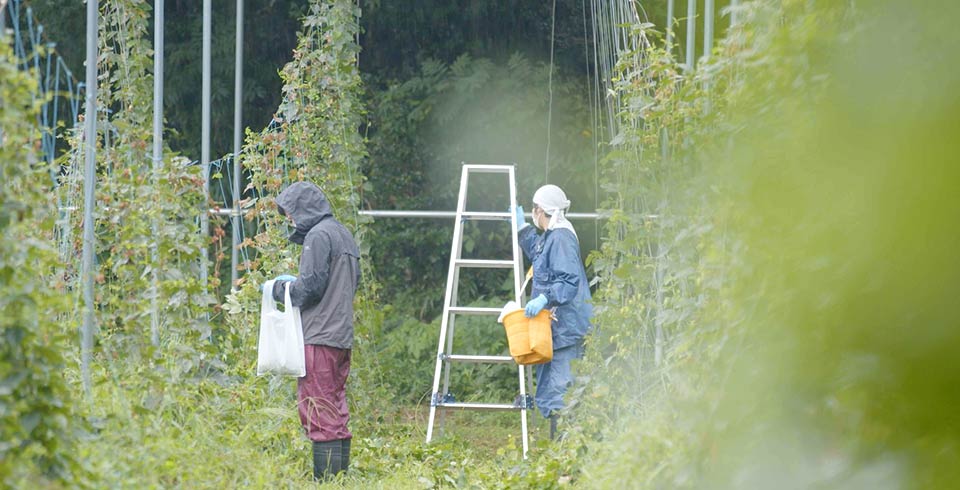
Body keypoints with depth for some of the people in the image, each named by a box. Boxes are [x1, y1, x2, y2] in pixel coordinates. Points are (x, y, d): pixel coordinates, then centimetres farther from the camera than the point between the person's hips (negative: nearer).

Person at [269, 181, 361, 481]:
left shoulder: (317, 236, -11)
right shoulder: (344, 235, 18)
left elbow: (311, 286, -17)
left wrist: (283, 289, 2)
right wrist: (293, 285, 21)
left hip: (319, 338, -9)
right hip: (343, 336, 10)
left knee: (317, 411, -8)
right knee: (336, 410, 13)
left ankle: (325, 477, -11)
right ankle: (340, 474, 14)